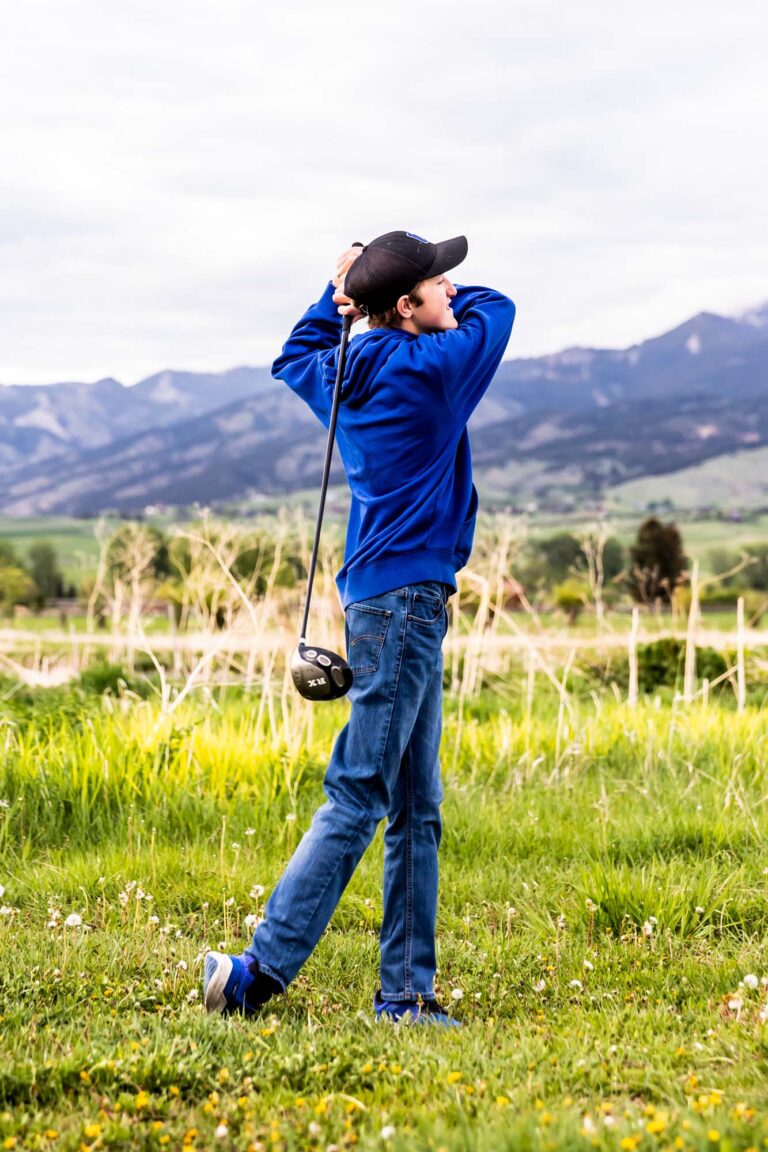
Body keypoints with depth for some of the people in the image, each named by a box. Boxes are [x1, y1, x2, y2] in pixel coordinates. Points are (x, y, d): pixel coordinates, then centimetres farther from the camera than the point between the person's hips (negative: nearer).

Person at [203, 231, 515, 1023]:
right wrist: (441, 302, 21)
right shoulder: (429, 366, -10)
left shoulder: (345, 372, 11)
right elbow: (495, 307, 9)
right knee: (357, 799, -7)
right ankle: (260, 972, -5)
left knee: (416, 811, 9)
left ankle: (406, 990, 13)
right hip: (404, 600, -9)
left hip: (382, 599, 9)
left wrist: (337, 297, 27)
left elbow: (293, 358, 35)